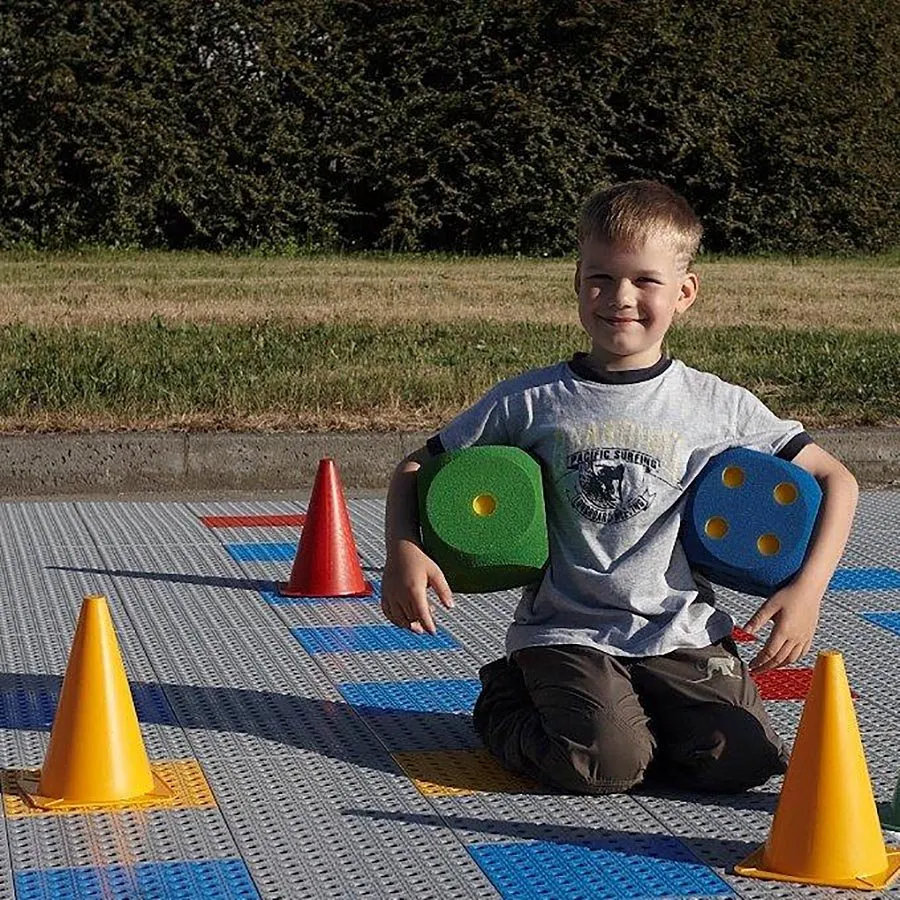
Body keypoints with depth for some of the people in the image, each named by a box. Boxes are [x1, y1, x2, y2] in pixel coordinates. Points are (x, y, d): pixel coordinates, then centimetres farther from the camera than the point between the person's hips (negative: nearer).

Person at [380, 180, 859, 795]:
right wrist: (403, 549, -11)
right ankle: (508, 701, 8)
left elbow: (836, 480, 8)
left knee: (741, 760, -20)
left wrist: (807, 590, -5)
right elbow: (418, 467, 8)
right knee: (604, 766, -25)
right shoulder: (531, 401, 0)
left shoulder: (720, 407, 1)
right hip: (564, 630, -1)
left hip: (681, 632, 2)